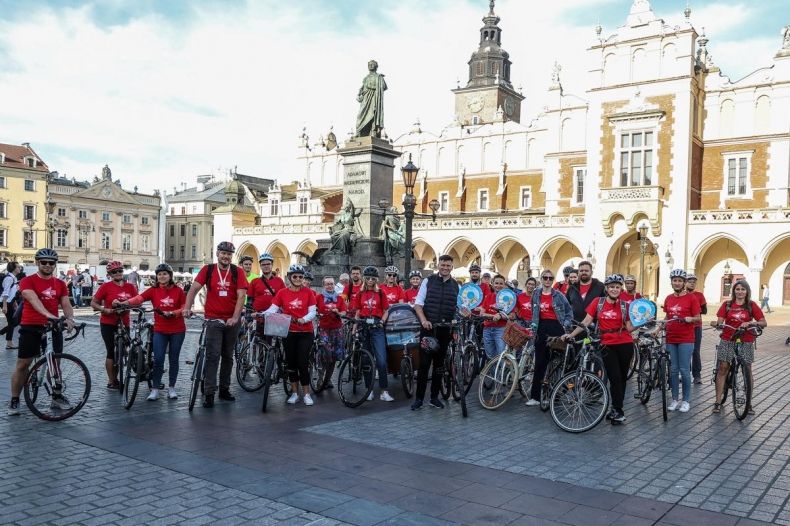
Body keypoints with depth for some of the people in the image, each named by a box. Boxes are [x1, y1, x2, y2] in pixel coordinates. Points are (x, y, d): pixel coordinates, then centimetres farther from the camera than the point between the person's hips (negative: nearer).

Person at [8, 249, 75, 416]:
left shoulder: (60, 284, 8)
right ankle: (14, 400, 12)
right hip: (31, 327, -4)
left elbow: (66, 304, -1)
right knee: (22, 364, 2)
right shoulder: (28, 281, -5)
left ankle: (57, 397, 20)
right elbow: (34, 299, -23)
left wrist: (70, 318, -22)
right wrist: (47, 314, -40)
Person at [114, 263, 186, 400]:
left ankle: (171, 388, 20)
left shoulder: (178, 291, -2)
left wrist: (171, 313, -17)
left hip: (177, 330, 0)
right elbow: (139, 298, -16)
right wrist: (123, 303, -32)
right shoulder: (153, 290, -1)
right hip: (160, 330, 0)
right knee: (158, 359, -5)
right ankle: (155, 389, 5)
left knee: (173, 359, 8)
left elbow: (185, 308, -2)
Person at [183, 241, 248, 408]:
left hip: (232, 321, 2)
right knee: (213, 356, -7)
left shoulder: (238, 272, -2)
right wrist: (187, 307, -22)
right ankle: (209, 393, -4)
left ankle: (224, 389, 24)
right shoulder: (208, 269, -1)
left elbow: (241, 296, -9)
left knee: (228, 356, 12)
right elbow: (194, 289, -6)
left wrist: (235, 317, -19)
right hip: (214, 319, -2)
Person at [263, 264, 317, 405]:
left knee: (303, 363, -5)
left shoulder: (308, 292, -1)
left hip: (305, 332, -2)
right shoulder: (282, 293, 1)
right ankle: (294, 392, 20)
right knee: (291, 363, 8)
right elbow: (273, 309, -6)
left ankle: (306, 394, 6)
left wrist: (303, 319, -25)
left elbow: (313, 312, -5)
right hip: (288, 332, 2)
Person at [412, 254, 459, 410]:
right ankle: (419, 398, 5)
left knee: (439, 364, 9)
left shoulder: (456, 286, 8)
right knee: (424, 364, -3)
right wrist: (423, 320, -14)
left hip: (445, 330, 2)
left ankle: (434, 397, 19)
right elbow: (418, 304, 0)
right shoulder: (428, 281, 2)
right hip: (428, 328, -2)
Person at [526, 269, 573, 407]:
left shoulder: (558, 295, 0)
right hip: (541, 328, 2)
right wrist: (533, 326, 12)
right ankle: (535, 396, 1)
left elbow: (569, 312, 5)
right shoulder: (536, 293, 9)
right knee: (539, 362, 1)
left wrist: (566, 325, -6)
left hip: (556, 327, -2)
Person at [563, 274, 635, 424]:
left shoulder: (625, 305, 2)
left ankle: (616, 409, 22)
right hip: (608, 345, -1)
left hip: (625, 345, 1)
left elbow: (629, 328, 1)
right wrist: (571, 334, -5)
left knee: (622, 378, 8)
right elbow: (586, 322, 0)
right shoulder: (598, 302, 1)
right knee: (615, 378, -4)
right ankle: (618, 412, 5)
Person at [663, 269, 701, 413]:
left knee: (684, 370, -2)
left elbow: (697, 318, -3)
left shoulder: (691, 298, -4)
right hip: (670, 339, 4)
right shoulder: (668, 298, 10)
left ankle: (686, 400, 9)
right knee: (673, 370, 7)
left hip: (686, 339, -4)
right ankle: (675, 399, 15)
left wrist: (689, 319, -23)